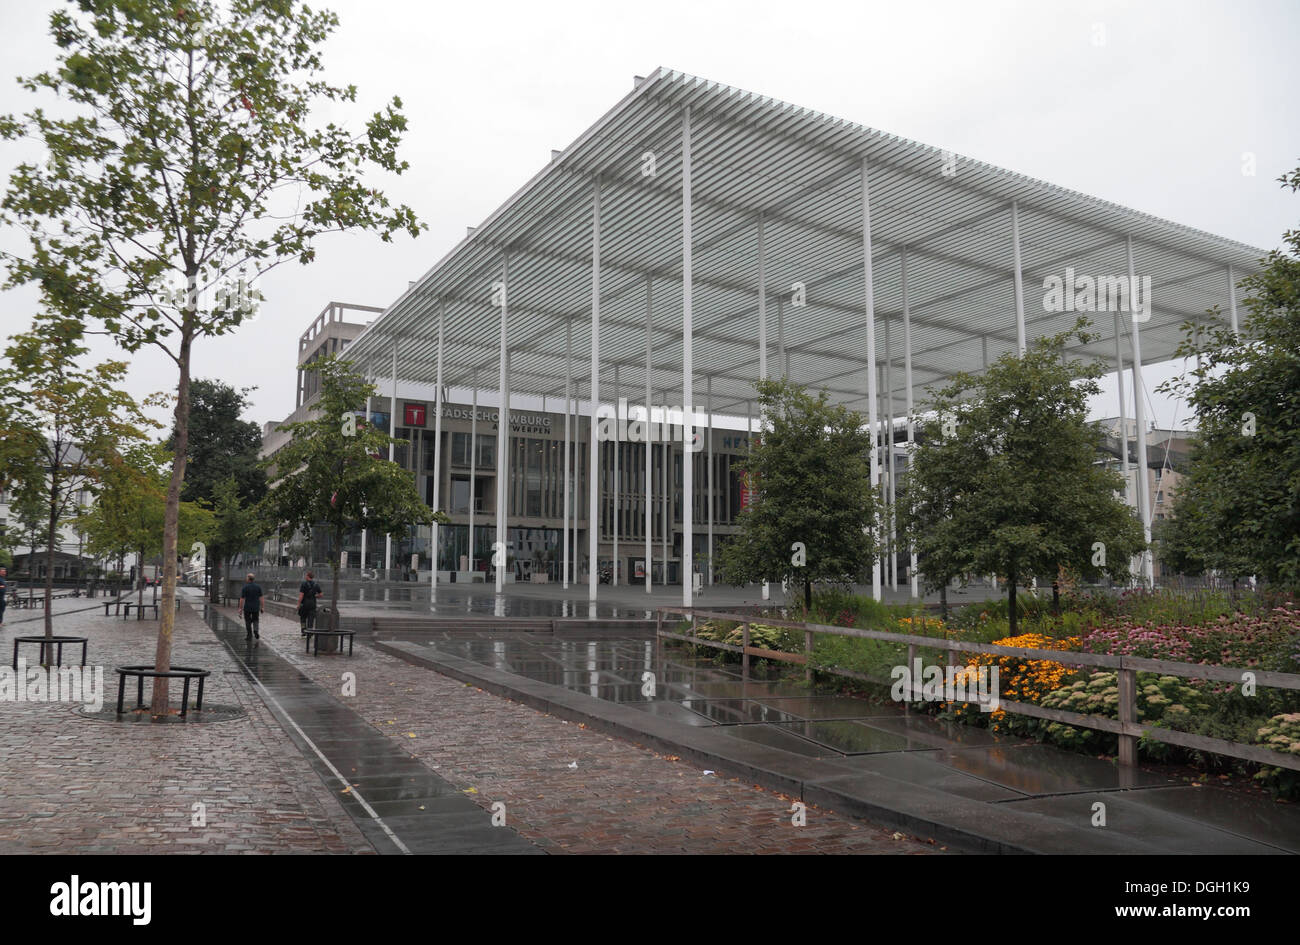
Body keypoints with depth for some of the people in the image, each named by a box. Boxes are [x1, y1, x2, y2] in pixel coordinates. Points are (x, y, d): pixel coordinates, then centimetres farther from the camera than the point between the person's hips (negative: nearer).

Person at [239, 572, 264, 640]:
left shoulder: (245, 587, -9)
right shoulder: (258, 586, -2)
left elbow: (242, 599, -10)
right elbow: (261, 598, -2)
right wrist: (262, 607, 3)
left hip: (247, 608, -2)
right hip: (256, 608, 2)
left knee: (248, 621, 11)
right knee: (255, 620, 16)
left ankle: (249, 635, 12)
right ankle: (255, 631, -8)